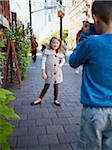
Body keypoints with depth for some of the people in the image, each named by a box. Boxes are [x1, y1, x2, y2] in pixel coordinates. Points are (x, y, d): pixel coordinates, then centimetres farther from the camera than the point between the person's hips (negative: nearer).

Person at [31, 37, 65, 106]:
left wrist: (60, 65, -3)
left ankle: (56, 99, 25)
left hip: (57, 72, 3)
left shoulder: (60, 52, 6)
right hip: (49, 72, -3)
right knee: (46, 85, 3)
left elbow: (63, 60, 20)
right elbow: (43, 61, -7)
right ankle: (40, 99, 16)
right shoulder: (47, 51, -5)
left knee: (56, 86, 11)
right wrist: (43, 72, -13)